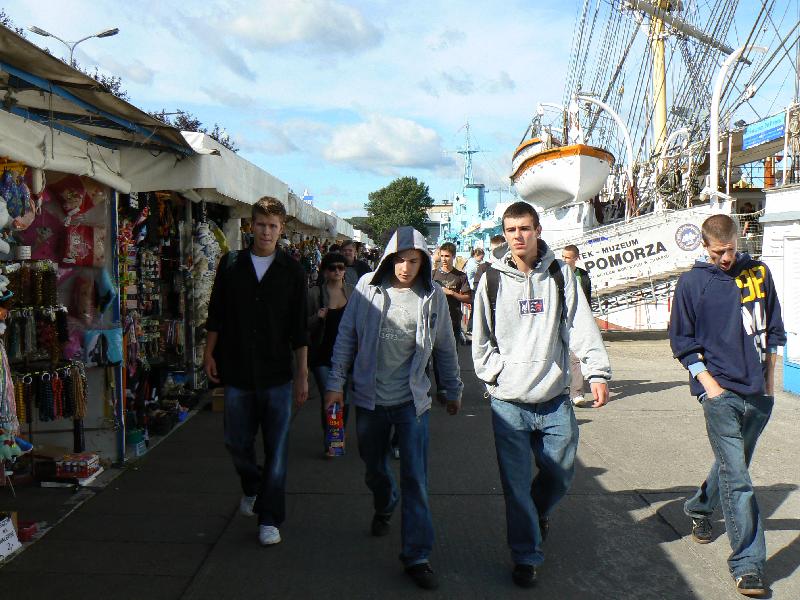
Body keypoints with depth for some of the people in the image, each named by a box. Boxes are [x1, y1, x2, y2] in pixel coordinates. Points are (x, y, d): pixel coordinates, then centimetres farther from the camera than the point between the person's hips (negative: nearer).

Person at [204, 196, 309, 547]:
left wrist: (303, 374, 0)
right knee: (236, 442, 11)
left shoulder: (292, 271, 0)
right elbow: (216, 315, 11)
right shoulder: (231, 265, 4)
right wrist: (209, 353, 5)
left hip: (277, 374, -1)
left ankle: (269, 518, 15)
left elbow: (299, 329, 2)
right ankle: (251, 487, 41)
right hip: (236, 372, 2)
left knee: (276, 448, 2)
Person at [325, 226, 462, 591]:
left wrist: (453, 390, 15)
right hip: (370, 397, 1)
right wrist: (336, 382, 0)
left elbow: (445, 348, 8)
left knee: (415, 478, -4)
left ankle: (417, 556, 7)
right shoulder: (368, 287, -5)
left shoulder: (432, 296, -3)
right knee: (374, 468, 19)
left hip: (412, 400, -1)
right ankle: (384, 507, 51)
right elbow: (346, 337, 2)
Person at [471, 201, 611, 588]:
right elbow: (481, 338, 6)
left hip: (555, 399, 2)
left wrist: (597, 371, -14)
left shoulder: (560, 274, 4)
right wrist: (497, 374, -6)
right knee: (516, 484, 2)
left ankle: (539, 512, 45)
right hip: (508, 401, -1)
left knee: (561, 473, 13)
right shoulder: (492, 279, 2)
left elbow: (581, 325, -3)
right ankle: (526, 557, 17)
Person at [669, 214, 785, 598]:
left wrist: (769, 379, 9)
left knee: (731, 464, 19)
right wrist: (710, 385, -6)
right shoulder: (692, 283, -2)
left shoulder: (758, 273, 8)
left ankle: (699, 508, 44)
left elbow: (773, 329, 15)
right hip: (720, 393, -4)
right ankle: (747, 563, -4)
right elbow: (682, 342, 2)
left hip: (758, 394, 4)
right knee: (737, 478, -9)